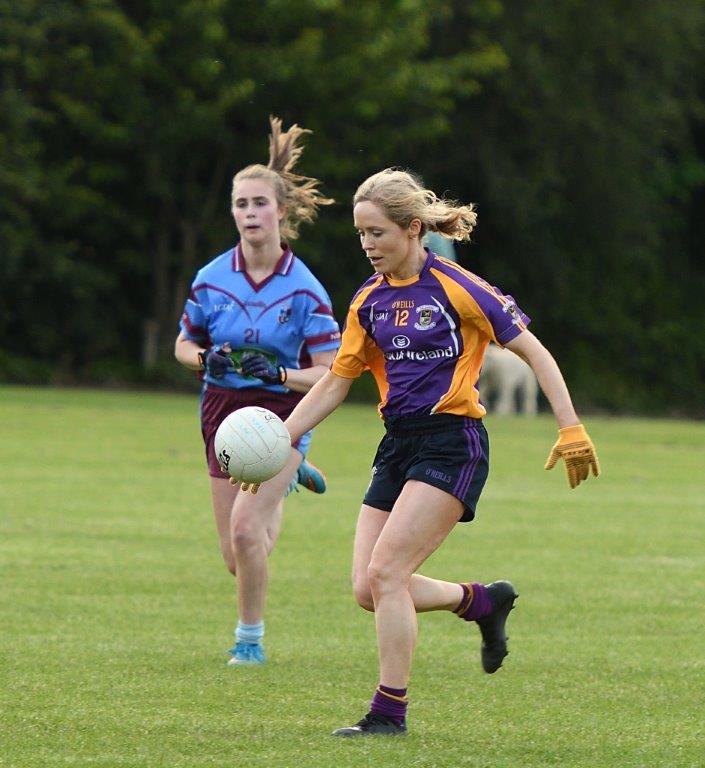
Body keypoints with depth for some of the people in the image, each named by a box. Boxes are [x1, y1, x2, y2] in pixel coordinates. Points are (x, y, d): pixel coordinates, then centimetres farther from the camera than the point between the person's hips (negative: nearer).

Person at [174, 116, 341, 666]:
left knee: (245, 528, -23)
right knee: (238, 557, 8)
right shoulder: (212, 279, -3)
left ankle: (250, 638, -1)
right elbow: (184, 345, 11)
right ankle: (287, 481, 41)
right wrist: (208, 358, -12)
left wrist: (278, 373, -27)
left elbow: (328, 374, -10)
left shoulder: (304, 290, -11)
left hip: (283, 415, -4)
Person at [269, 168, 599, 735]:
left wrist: (571, 429, -11)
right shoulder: (370, 301, 9)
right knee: (368, 588, -1)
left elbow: (534, 352, -5)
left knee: (385, 569, -17)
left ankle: (390, 711, -7)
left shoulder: (456, 288, -10)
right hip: (399, 447, 7)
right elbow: (335, 383, 15)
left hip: (451, 444, -7)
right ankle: (484, 601, 23)